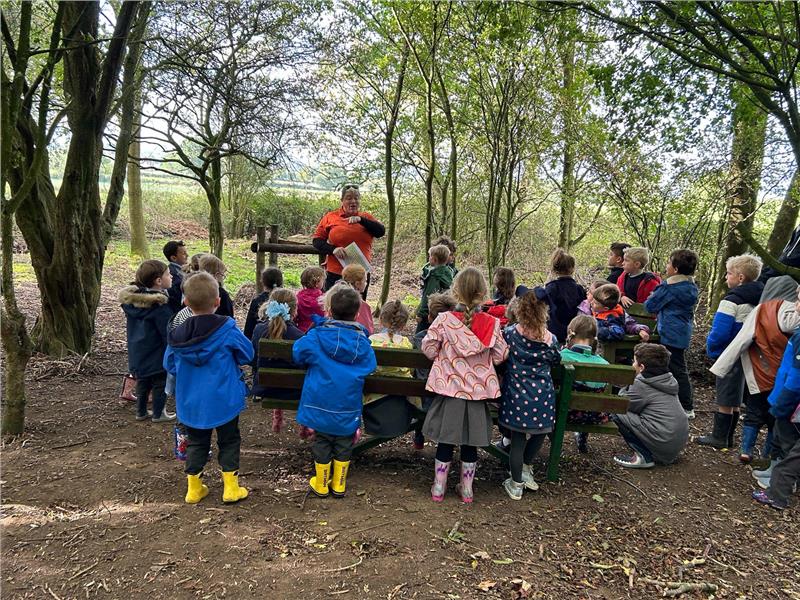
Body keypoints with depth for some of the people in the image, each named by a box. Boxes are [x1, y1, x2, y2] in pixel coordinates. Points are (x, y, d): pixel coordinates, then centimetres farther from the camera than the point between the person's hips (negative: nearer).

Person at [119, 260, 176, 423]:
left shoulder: (131, 300, 0)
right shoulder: (159, 306, -26)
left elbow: (133, 328, 12)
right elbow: (168, 333, -22)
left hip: (137, 353, 8)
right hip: (157, 354, -8)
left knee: (142, 382, 21)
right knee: (160, 383, 9)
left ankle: (141, 412, 32)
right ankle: (158, 414, 20)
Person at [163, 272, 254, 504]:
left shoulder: (178, 334, -8)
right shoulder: (227, 330, -18)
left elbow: (169, 365, 5)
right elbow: (247, 354, -7)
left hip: (190, 403, 3)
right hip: (224, 400, -3)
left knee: (196, 442, 19)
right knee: (229, 441, 13)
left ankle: (193, 488, 26)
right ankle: (231, 488, 16)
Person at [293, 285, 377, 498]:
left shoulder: (316, 336, -11)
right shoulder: (362, 342, -5)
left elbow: (298, 354, -2)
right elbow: (371, 367, 3)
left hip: (321, 405, -1)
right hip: (348, 408, 1)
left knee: (322, 443, 15)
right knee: (344, 446, 16)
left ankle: (321, 484, 28)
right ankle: (339, 484, 28)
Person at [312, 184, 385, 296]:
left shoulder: (366, 218, 10)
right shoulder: (331, 217, 3)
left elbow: (381, 231, -6)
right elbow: (317, 240, 3)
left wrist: (360, 220, -17)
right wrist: (333, 249, -15)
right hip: (335, 274, -2)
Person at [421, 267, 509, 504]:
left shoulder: (443, 320, -13)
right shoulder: (492, 324, -9)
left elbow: (429, 349, -6)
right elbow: (500, 356, -2)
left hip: (449, 389, -1)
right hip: (478, 391, 1)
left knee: (445, 440, 13)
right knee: (470, 444, 15)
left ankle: (439, 487, 23)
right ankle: (466, 488, 27)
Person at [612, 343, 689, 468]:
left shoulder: (641, 384, -13)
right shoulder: (668, 379, 11)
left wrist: (626, 386, 9)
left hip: (665, 443, -9)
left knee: (616, 414, -6)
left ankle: (643, 457, -6)